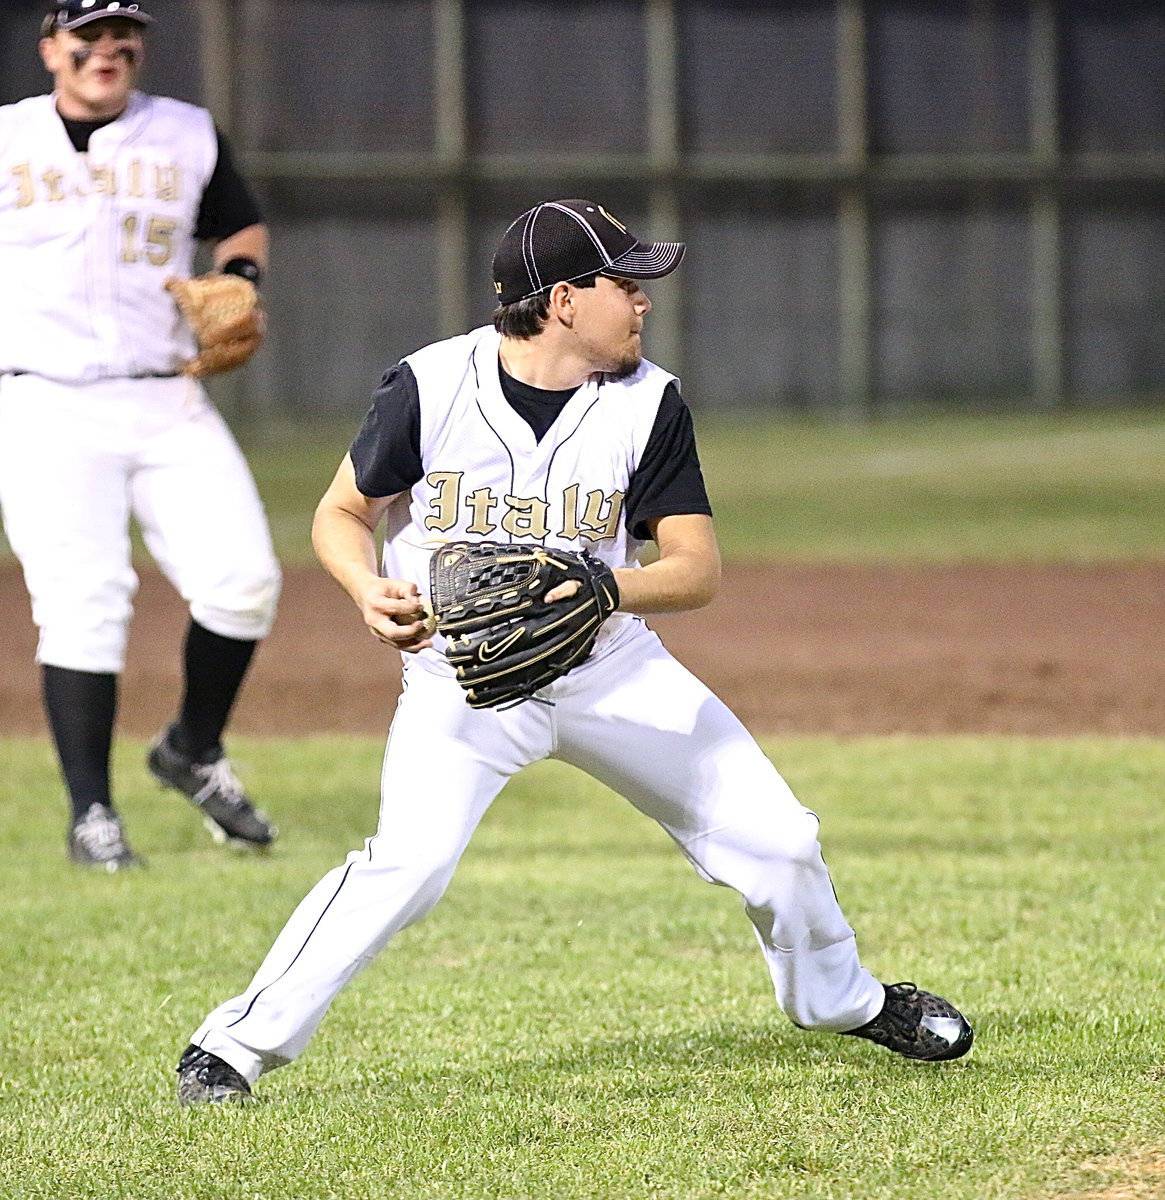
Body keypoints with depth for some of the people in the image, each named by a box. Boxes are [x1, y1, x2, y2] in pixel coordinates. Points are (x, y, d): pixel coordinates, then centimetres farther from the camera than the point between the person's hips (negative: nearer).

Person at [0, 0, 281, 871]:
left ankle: (195, 752, 17)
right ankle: (91, 813, -4)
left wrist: (239, 279, 1)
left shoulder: (190, 136, 11)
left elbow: (241, 227, 23)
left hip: (169, 401, 3)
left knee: (244, 580, -8)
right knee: (83, 600, -13)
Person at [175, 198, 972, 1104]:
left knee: (776, 840, 4)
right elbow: (341, 513, -2)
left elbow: (699, 569, -11)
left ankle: (841, 999, 34)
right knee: (410, 862, -27)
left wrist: (609, 589, -31)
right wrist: (370, 590, -24)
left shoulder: (647, 403, -8)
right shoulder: (432, 386, -14)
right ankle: (237, 1044, -14)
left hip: (610, 669, 3)